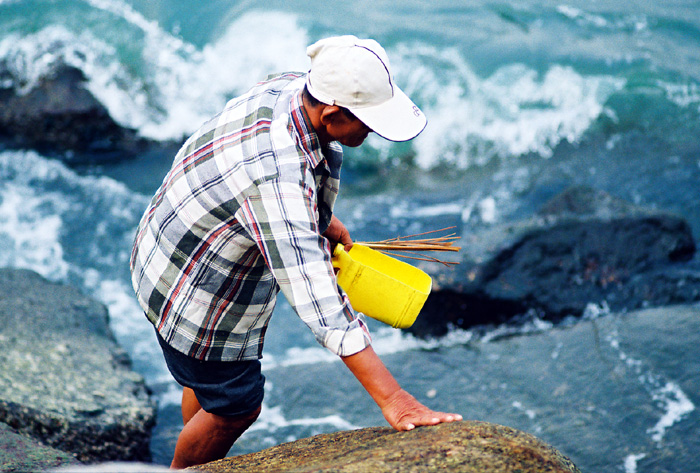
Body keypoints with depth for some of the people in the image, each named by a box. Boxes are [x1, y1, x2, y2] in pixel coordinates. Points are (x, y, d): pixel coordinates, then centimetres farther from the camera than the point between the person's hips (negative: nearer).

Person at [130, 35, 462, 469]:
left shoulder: (292, 88, -16)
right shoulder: (274, 175, -43)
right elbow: (315, 294, -47)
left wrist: (323, 217, 12)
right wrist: (392, 398, -48)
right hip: (197, 295, -9)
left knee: (207, 379, 30)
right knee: (235, 407, 13)